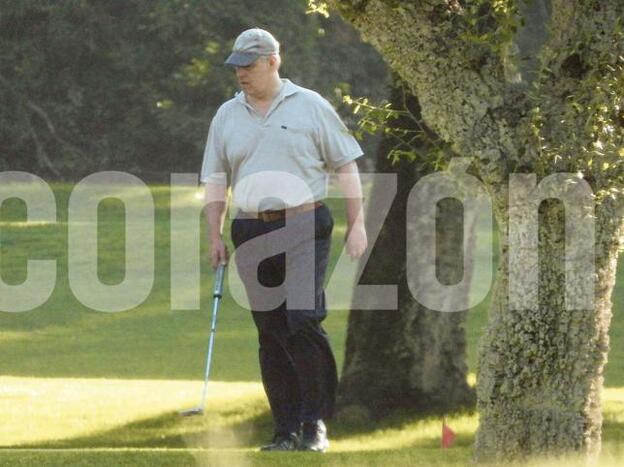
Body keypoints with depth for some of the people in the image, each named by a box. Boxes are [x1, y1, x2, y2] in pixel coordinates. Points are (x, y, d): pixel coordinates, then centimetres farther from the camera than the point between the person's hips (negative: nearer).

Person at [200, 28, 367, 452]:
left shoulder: (310, 107, 3)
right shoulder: (227, 116, 13)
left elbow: (346, 165, 4)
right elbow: (216, 181, 16)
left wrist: (357, 225, -2)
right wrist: (215, 237, 8)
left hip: (304, 228, -4)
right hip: (252, 233, 4)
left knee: (304, 321, -15)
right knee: (270, 333, 2)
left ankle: (316, 423, -7)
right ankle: (287, 429, 6)